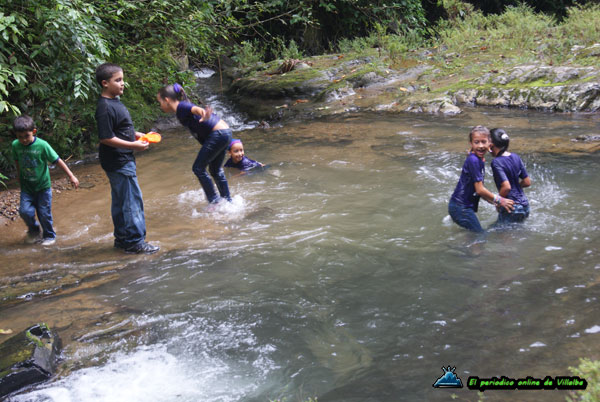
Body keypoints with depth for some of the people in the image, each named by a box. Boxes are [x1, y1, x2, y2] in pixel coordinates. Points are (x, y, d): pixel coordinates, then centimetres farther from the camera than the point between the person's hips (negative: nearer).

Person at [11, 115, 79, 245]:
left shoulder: (42, 145, -17)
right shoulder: (15, 145, -8)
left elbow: (57, 161, -11)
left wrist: (71, 176, -9)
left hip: (43, 186, -2)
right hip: (26, 187, 2)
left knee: (44, 213, 2)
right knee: (25, 211, -10)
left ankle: (49, 235, 26)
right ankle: (33, 230, 20)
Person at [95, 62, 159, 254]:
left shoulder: (115, 102, 12)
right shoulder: (105, 107, -20)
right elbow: (106, 138, -23)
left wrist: (140, 136, 11)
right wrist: (133, 145, -21)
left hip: (123, 160, 11)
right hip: (118, 162, -11)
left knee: (120, 201, 17)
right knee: (132, 200, -6)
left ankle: (122, 238, 27)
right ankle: (135, 241, 1)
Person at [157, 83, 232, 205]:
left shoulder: (181, 107, -11)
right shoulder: (183, 106, 16)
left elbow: (195, 108, -32)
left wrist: (203, 113, -52)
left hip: (218, 134, -10)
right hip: (225, 132, 10)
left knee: (198, 168, -3)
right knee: (216, 170, 20)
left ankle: (214, 202, -1)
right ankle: (228, 201, 27)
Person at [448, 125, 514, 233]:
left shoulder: (480, 160, 10)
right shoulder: (473, 160, -18)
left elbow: (479, 190, 16)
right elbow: (480, 190, -17)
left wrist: (495, 202, 11)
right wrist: (499, 200, -5)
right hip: (461, 207, -9)